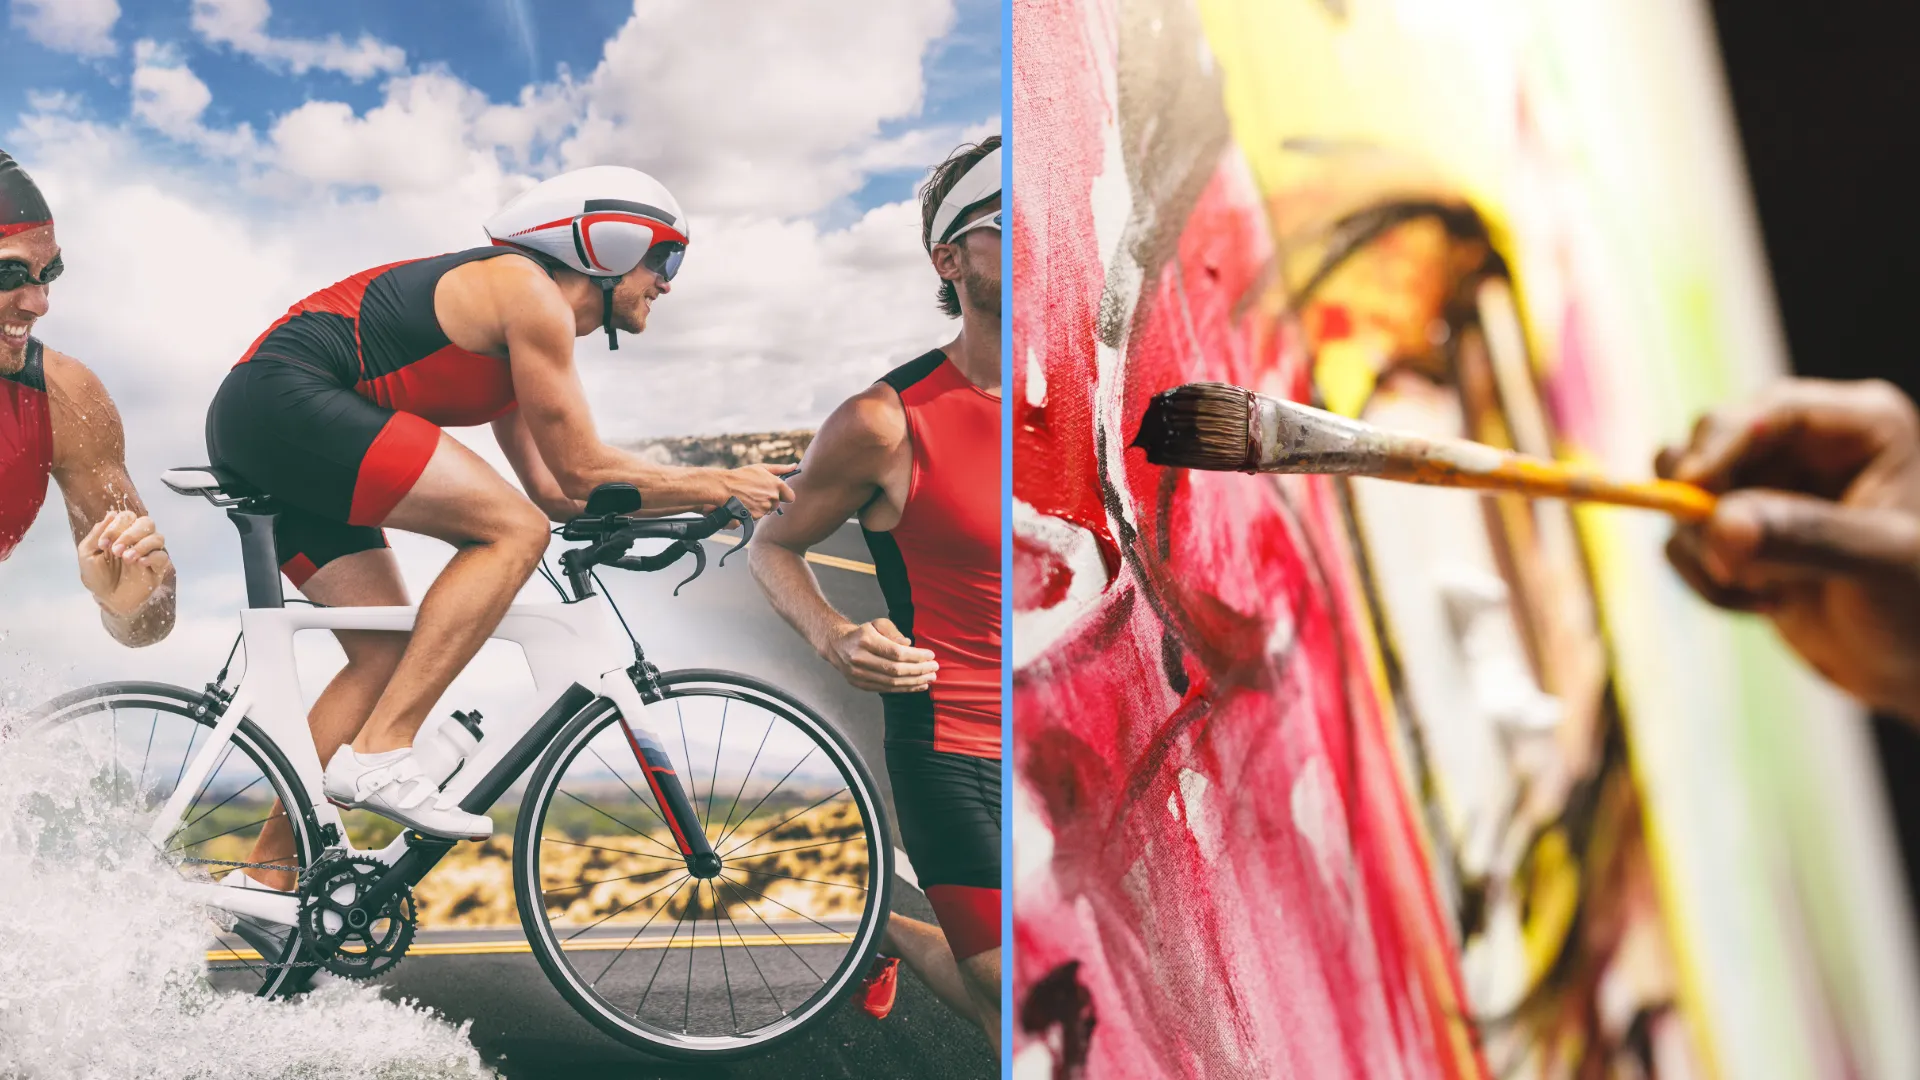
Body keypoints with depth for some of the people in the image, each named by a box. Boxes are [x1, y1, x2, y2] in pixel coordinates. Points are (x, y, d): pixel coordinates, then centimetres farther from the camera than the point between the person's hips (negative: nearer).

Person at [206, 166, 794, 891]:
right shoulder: (529, 292, -8)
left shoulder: (519, 339, 21)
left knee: (387, 653, 8)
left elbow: (551, 491, 19)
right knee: (513, 531, -17)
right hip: (285, 400, -10)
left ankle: (267, 873, 13)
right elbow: (582, 470, -10)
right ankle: (380, 753, -18)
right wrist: (718, 486, -3)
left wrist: (694, 499, 15)